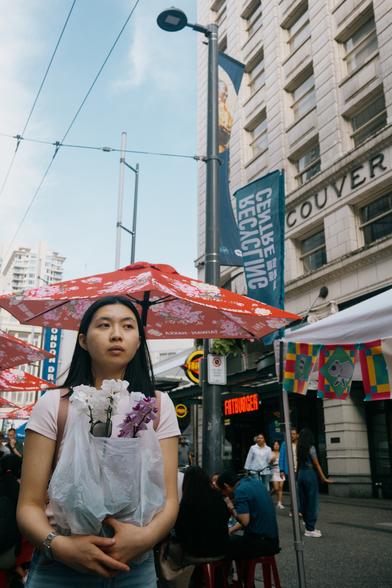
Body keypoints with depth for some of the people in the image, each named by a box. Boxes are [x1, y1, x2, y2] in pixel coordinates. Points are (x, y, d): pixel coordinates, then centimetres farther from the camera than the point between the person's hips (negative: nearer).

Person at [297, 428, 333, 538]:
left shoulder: (299, 448, 7)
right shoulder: (311, 448, -10)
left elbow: (299, 463, 7)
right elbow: (316, 465, -9)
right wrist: (324, 478, -4)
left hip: (301, 474, 7)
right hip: (310, 474, -7)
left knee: (304, 502, 11)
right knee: (312, 502, 0)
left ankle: (309, 526, 20)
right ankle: (310, 529, 3)